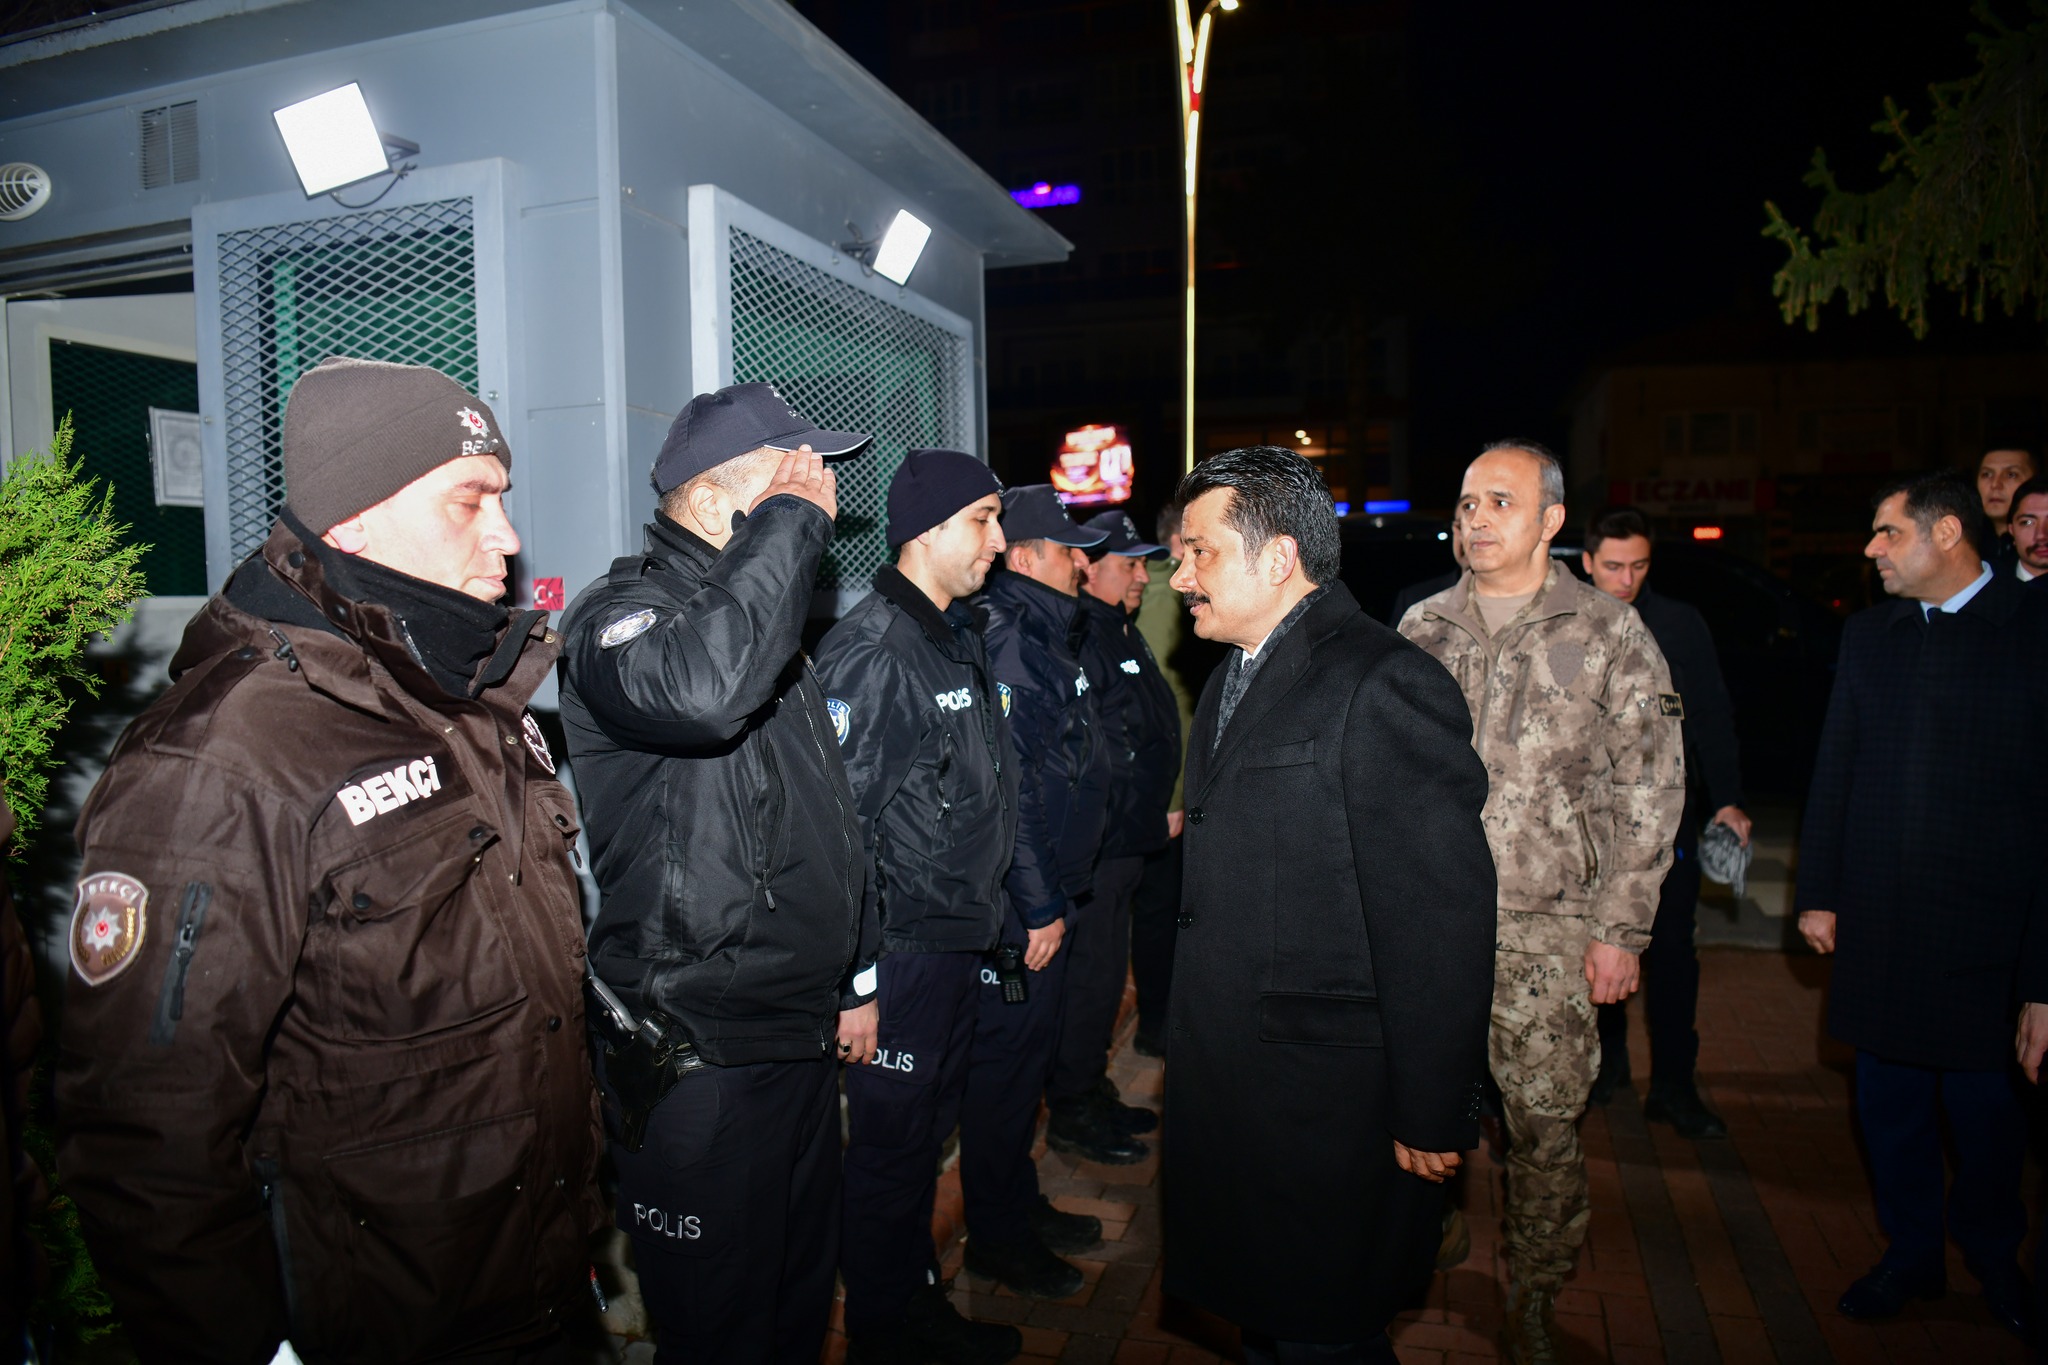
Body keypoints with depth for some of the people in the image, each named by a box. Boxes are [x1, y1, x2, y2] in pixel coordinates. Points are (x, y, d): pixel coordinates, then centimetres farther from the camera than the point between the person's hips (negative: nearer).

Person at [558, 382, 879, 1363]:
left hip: (802, 1036, 8)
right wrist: (792, 519, -29)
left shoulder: (774, 624, 12)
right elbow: (700, 685, -42)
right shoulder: (621, 613, -15)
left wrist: (854, 977, 19)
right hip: (695, 1061, -8)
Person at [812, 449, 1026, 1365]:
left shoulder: (962, 638, 11)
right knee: (889, 1147, 8)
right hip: (901, 952, -9)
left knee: (929, 1130, 22)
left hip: (961, 941, 9)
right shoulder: (870, 652, -18)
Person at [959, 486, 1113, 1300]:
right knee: (1006, 1059, 3)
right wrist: (1039, 908, -20)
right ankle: (995, 1239, 20)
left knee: (1030, 1049, 20)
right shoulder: (1002, 638, -18)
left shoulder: (1046, 634, 14)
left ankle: (1021, 1206, 36)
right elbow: (1007, 783, -24)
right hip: (1017, 911, -10)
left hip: (1049, 897, 10)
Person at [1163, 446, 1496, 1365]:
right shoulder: (1233, 678, 11)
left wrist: (1434, 1119, -17)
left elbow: (1441, 920, -20)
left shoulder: (1385, 687, -18)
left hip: (1330, 1103, -8)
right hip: (1225, 1080, 8)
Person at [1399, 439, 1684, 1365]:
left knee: (1546, 1123, 6)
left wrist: (1620, 931, -6)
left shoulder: (1609, 635, -2)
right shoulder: (1423, 629, 6)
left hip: (1547, 928, -2)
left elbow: (1649, 794, -2)